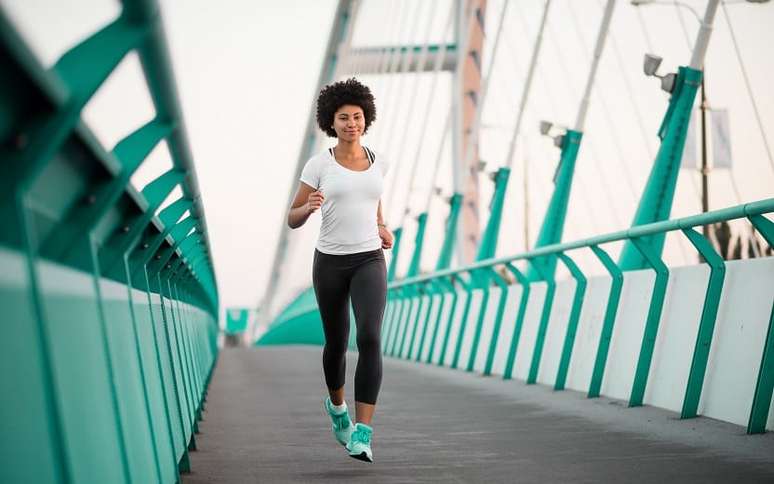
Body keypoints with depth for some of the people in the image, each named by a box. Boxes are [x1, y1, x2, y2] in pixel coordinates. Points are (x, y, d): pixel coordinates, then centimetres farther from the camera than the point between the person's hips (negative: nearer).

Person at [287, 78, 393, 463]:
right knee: (337, 344, 15)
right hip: (330, 263, -1)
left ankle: (362, 435, -22)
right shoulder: (318, 164, -4)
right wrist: (310, 207, -24)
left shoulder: (378, 162, 5)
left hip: (369, 261, 1)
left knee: (370, 340, -21)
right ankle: (337, 405, 48)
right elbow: (293, 219, 0)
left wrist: (382, 228, 10)